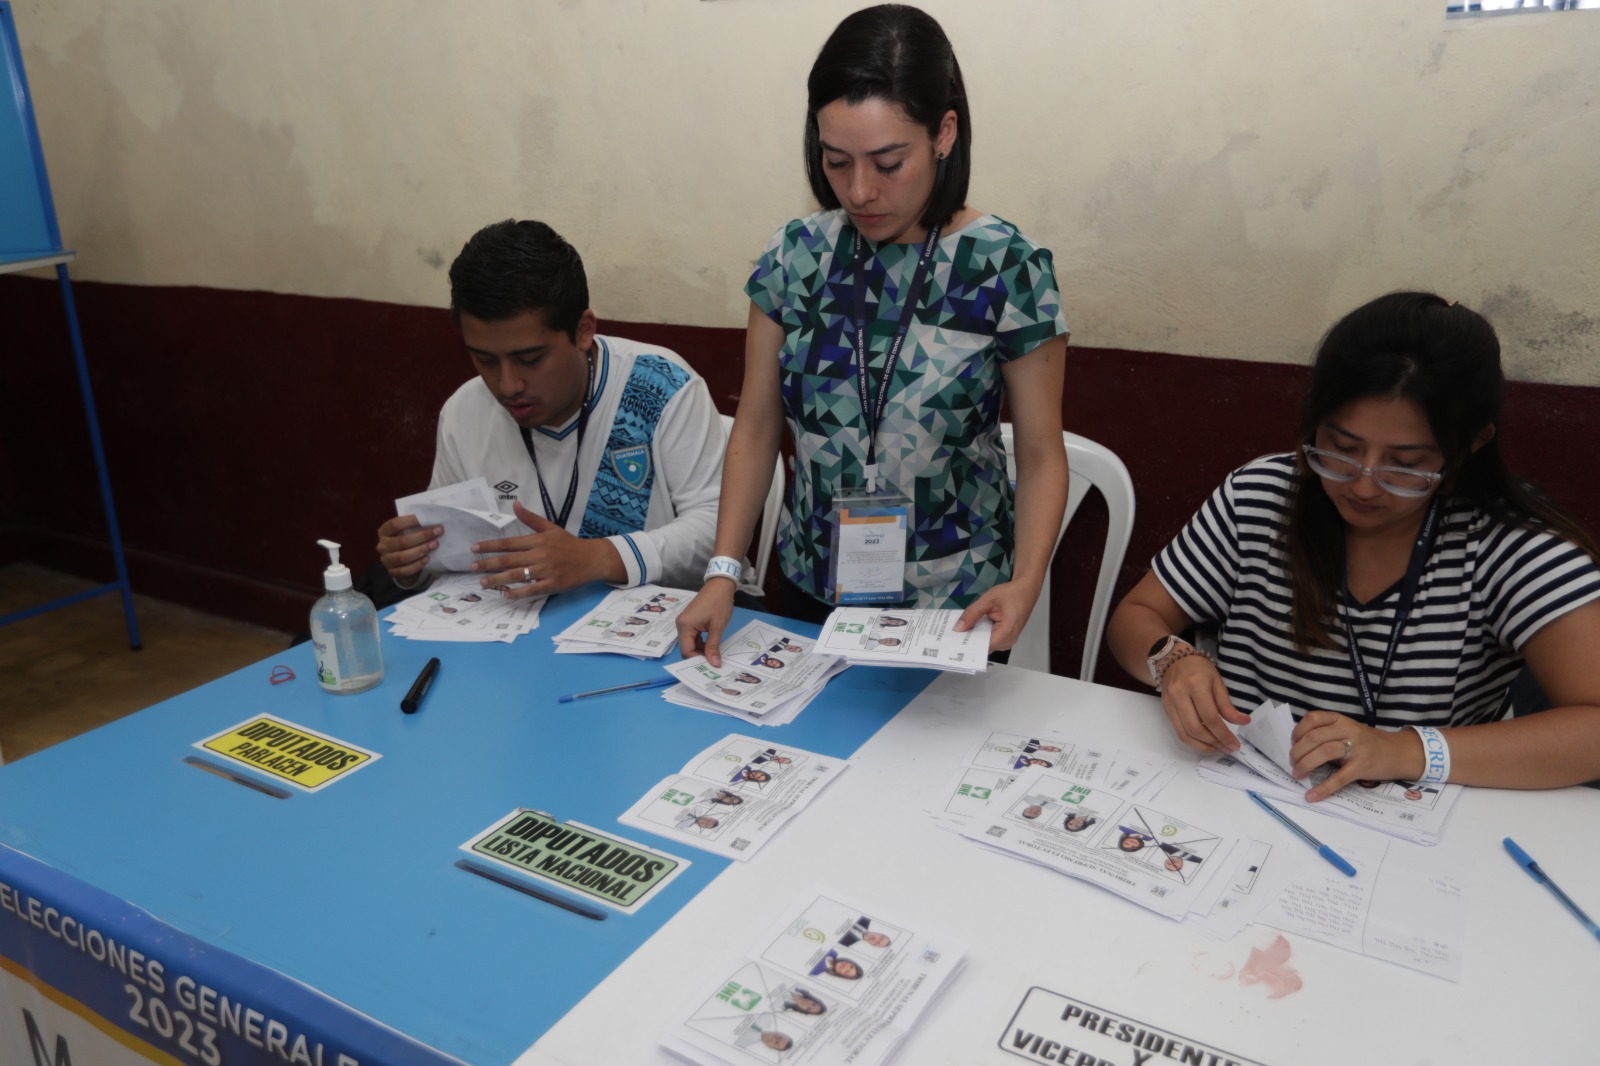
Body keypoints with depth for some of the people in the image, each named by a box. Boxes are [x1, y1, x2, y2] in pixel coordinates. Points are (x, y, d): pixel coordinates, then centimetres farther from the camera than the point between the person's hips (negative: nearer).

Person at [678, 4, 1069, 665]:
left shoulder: (1007, 270, -14)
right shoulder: (795, 257, -5)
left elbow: (1040, 455, -8)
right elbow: (757, 426, 0)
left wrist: (1025, 583, -23)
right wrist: (723, 571, -9)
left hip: (955, 610, -3)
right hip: (813, 592, 3)